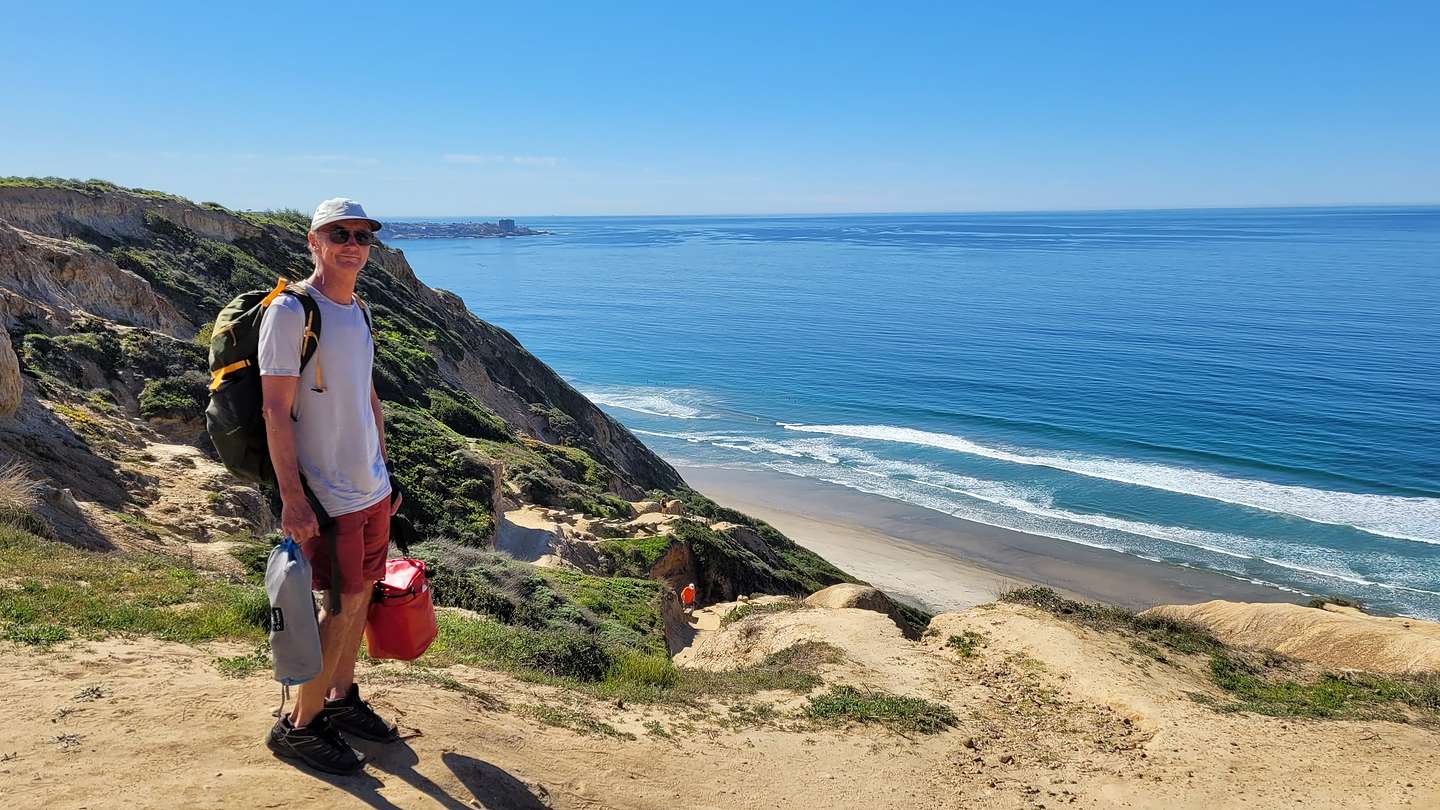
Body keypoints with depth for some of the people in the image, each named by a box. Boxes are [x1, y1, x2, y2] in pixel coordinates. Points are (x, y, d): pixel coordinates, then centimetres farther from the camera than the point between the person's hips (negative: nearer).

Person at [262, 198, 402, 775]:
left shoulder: (359, 311, 12)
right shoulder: (291, 311, -14)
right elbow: (276, 411, -17)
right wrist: (292, 498, -21)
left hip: (372, 489, 8)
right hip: (328, 495, -8)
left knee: (361, 596, 15)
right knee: (343, 606, -2)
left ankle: (341, 700, 32)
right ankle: (298, 726, 16)